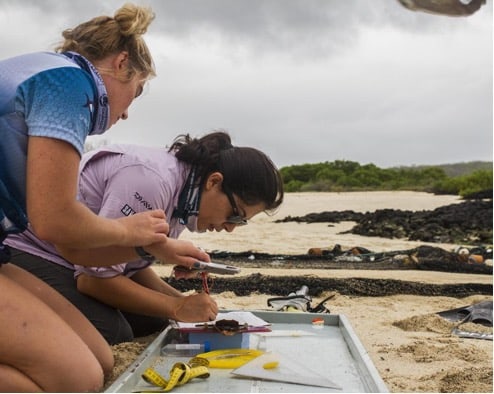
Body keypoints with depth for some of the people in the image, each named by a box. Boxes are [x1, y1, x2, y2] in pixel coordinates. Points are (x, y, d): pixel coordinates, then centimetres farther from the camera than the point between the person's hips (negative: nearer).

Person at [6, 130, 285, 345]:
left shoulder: (184, 198, 0)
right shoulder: (152, 181, -30)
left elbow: (135, 266, 5)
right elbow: (94, 278, -29)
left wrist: (184, 301, -9)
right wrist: (177, 308, -22)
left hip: (75, 261, 9)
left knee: (153, 320, 2)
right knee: (111, 334, -24)